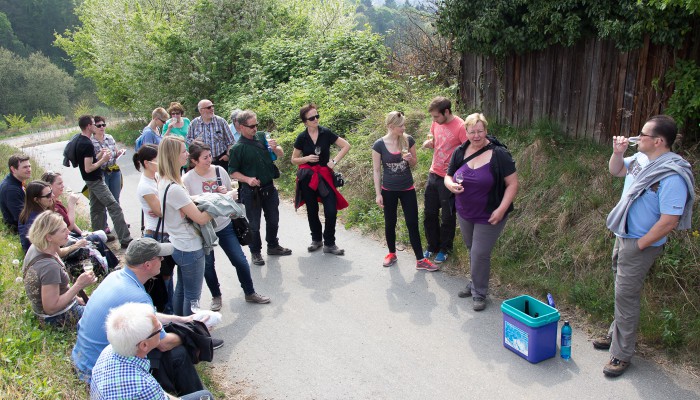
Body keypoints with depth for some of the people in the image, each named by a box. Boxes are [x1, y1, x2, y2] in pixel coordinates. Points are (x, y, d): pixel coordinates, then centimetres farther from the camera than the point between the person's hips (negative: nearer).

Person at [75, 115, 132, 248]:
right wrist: (103, 160, -15)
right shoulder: (87, 144, -22)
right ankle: (125, 240, -11)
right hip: (95, 181, -10)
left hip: (92, 181, 10)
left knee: (97, 208, 17)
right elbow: (88, 168, -24)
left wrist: (99, 155, 8)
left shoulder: (79, 141, 8)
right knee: (115, 208, -10)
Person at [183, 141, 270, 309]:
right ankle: (216, 296, 36)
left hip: (224, 225, 2)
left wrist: (227, 193, -15)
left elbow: (232, 194, 7)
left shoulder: (219, 171, -6)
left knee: (240, 260, 5)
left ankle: (250, 293, 25)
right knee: (208, 265, 13)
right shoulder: (187, 180, -15)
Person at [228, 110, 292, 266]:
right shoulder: (237, 148, -12)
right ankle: (255, 252, 26)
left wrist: (275, 148, -16)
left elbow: (281, 154, 6)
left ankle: (273, 246, 38)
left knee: (273, 219, 18)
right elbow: (233, 172, -8)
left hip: (269, 188, 5)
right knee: (254, 224, 8)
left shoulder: (262, 136, 0)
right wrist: (247, 179, -23)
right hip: (251, 191, -5)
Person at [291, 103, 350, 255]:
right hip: (307, 178, 1)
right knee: (312, 210, 11)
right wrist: (307, 158, -12)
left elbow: (346, 146, 0)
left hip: (325, 176, -1)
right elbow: (294, 160, 6)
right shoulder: (302, 138, -2)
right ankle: (316, 239, 31)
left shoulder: (326, 133, -5)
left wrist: (335, 160, -9)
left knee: (331, 211, -9)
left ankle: (329, 244, 6)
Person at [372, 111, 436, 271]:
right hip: (389, 190, -1)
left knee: (412, 224, 2)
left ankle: (420, 260, 8)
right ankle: (392, 253, 32)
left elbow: (414, 163, 6)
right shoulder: (379, 145, -12)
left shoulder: (408, 140, -6)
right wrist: (378, 194, -7)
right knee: (390, 223, 12)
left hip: (408, 189, 1)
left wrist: (410, 158, -18)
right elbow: (376, 170, -5)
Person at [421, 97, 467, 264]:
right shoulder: (436, 123, 2)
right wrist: (428, 143, -6)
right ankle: (432, 246, 31)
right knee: (429, 214, 13)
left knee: (447, 217, 9)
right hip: (433, 174, 6)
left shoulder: (460, 127, -18)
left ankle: (445, 249, 27)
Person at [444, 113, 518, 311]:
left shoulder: (498, 154, -17)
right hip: (465, 213, 5)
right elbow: (448, 176, 7)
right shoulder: (460, 152, -3)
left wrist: (501, 210, -23)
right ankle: (475, 283, 41)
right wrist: (451, 185, -17)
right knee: (472, 250, 20)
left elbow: (512, 183, -15)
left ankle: (479, 293, 17)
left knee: (480, 255, -2)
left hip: (488, 217, -5)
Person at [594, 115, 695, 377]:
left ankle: (622, 355, 12)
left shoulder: (672, 176, -25)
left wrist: (640, 245, -19)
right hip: (623, 236, 8)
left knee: (625, 297, -1)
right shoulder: (640, 159, 1)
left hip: (641, 245, -8)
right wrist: (618, 152, 0)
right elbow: (616, 171, 20)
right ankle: (616, 335, 38)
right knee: (623, 293, 21)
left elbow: (669, 221, -27)